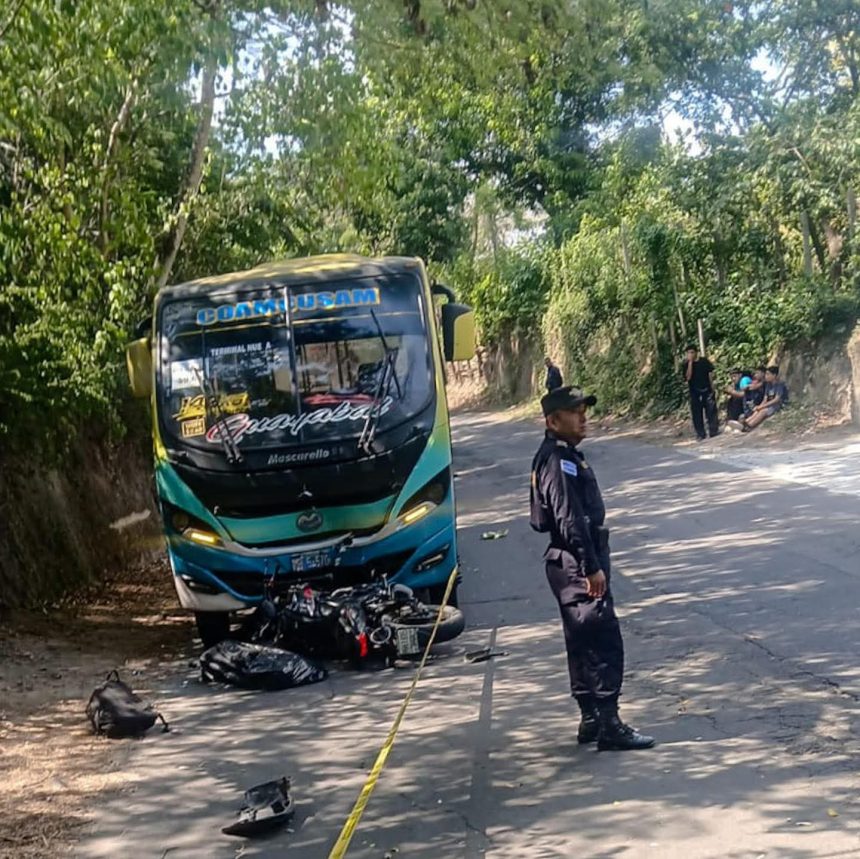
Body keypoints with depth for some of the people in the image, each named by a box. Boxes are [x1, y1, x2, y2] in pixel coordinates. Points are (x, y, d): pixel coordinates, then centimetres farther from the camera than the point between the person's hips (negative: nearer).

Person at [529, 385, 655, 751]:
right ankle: (608, 724, -6)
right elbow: (569, 519, -23)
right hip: (576, 564, -11)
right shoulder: (558, 461, -17)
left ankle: (592, 719, 22)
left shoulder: (566, 456, 16)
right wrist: (592, 567, -24)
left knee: (584, 643, 14)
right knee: (604, 641, -9)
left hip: (573, 564, 11)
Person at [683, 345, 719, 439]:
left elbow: (710, 374, 6)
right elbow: (688, 377, -17)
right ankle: (701, 434, 7)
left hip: (707, 390, 0)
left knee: (711, 411, 1)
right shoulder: (687, 365, -1)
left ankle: (714, 431, 8)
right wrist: (690, 362, -18)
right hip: (695, 392, 0)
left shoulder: (704, 361, 0)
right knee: (697, 414, 1)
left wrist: (712, 387, 1)